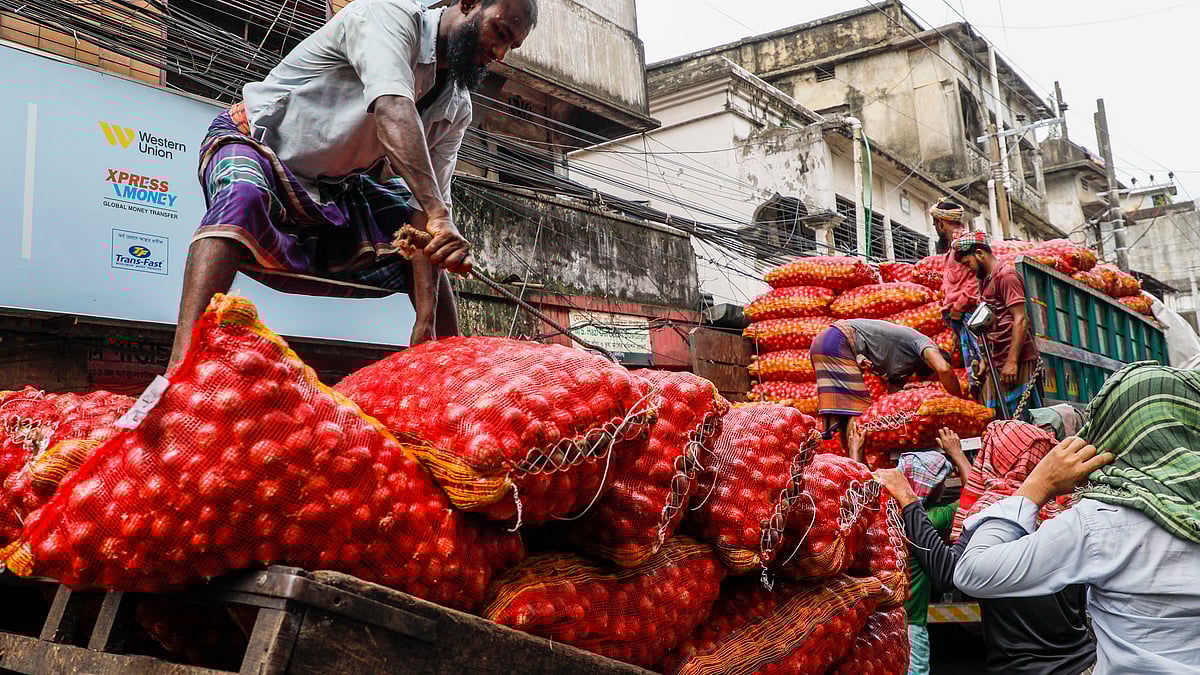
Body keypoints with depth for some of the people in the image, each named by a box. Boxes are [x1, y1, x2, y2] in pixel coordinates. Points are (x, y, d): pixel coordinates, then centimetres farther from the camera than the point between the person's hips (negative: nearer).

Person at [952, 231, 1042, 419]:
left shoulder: (1005, 275, -6)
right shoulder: (986, 280, 21)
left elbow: (1020, 320, -14)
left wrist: (1012, 361, -19)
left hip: (1016, 362, -9)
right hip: (997, 363, 9)